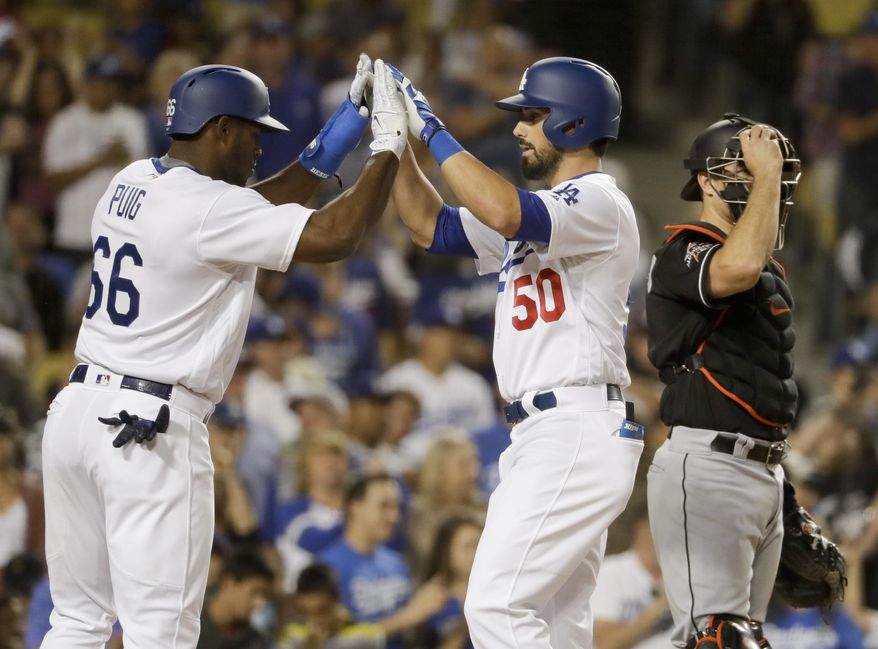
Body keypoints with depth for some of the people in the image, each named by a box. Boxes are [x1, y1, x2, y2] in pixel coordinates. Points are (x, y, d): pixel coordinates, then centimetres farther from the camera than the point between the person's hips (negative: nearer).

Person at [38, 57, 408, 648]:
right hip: (151, 428, -9)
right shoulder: (205, 207, -14)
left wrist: (339, 136, 18)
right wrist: (389, 148, -6)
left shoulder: (131, 184, 12)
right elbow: (335, 236, -19)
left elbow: (249, 212, 21)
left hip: (78, 409, 9)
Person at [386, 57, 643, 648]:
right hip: (547, 441, 10)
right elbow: (433, 226, 23)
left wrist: (432, 131, -20)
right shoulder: (541, 214, 22)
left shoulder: (599, 202, -9)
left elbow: (504, 214, -27)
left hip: (578, 437, -10)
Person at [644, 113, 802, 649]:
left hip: (764, 475, 9)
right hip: (708, 468, -9)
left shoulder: (771, 270, 20)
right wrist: (766, 172, -21)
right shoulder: (683, 255, -9)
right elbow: (738, 267, -34)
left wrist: (787, 500, 22)